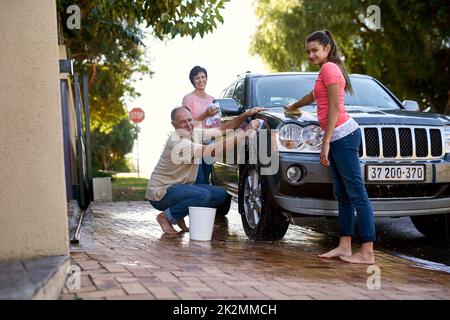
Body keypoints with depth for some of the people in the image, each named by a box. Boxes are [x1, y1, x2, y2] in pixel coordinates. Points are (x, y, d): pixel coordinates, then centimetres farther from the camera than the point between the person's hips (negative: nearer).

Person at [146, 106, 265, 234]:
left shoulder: (194, 133, 2)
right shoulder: (178, 142, -26)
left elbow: (222, 129, 4)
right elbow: (213, 151, -35)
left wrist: (246, 114, -9)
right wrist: (245, 133, -36)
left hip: (180, 186, 9)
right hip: (160, 193, -9)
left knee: (221, 194, 0)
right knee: (203, 195, -30)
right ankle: (166, 217, -9)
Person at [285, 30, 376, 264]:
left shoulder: (329, 68, -7)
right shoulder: (328, 69, 22)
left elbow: (335, 107, -14)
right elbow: (314, 95, 42)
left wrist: (326, 143, -15)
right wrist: (293, 107, 59)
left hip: (342, 134, -10)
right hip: (338, 137, 10)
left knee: (357, 194, -11)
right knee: (343, 194, 7)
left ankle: (367, 253, -11)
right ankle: (345, 246, 9)